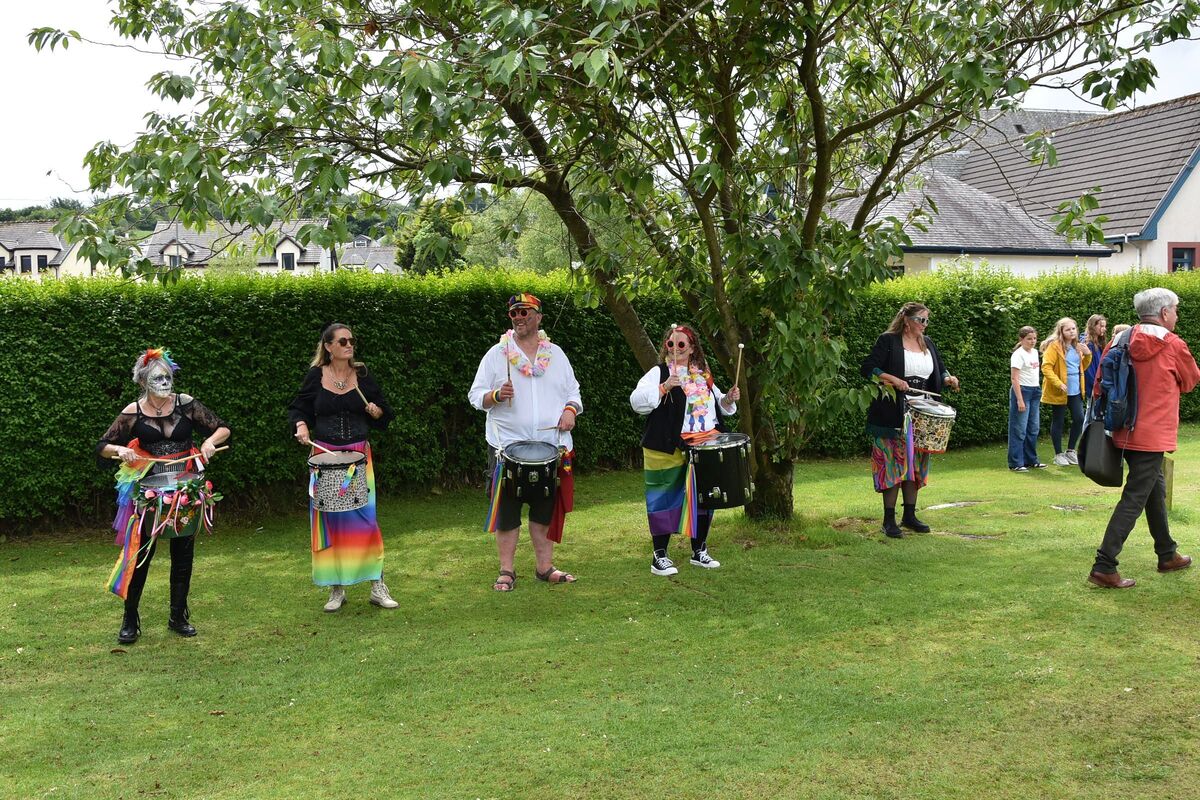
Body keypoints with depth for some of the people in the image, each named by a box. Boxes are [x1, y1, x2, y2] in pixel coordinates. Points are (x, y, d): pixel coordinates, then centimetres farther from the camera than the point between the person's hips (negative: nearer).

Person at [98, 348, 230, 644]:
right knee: (140, 553, -3)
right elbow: (102, 447, 2)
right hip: (149, 493, -2)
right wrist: (120, 450, -19)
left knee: (183, 555, 8)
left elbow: (222, 428, 2)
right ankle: (130, 621, 12)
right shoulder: (134, 413, -4)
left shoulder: (186, 404, -3)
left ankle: (179, 617, 22)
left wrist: (210, 441, -18)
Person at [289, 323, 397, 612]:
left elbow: (384, 412, 13)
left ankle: (378, 586, 5)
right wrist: (301, 426, -10)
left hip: (359, 455, 0)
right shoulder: (315, 376, 2)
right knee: (328, 520, 3)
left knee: (365, 518, -5)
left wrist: (376, 411, -9)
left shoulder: (363, 375, 5)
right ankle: (336, 590, 14)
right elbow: (298, 409, 9)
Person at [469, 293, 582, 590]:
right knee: (507, 510, 0)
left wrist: (570, 410, -3)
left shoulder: (555, 354, 11)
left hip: (551, 446, 3)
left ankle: (545, 566, 20)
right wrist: (496, 395, -20)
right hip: (507, 446, -2)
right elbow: (476, 396, 0)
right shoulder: (497, 354, 2)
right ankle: (506, 571, 10)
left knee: (546, 508, 9)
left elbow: (573, 391, 17)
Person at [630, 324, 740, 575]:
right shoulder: (659, 373, -5)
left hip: (703, 451, 6)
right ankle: (659, 556, 10)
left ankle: (699, 551, 28)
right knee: (666, 499, -1)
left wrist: (729, 399, 5)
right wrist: (663, 388, -28)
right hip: (668, 451, -6)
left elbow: (717, 406, 26)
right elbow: (636, 401, -17)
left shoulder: (703, 375, 14)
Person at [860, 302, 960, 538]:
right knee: (893, 463, -6)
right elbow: (868, 369, -11)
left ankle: (910, 515, 18)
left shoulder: (927, 343, 14)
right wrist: (893, 380, -23)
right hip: (892, 415, -6)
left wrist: (947, 378, 1)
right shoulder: (888, 341, -6)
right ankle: (889, 520, 0)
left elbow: (939, 369, 23)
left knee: (915, 463, 9)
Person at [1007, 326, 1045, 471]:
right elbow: (1014, 378, -16)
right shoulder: (1018, 355, -12)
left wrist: (1038, 392, 16)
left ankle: (1030, 460, 20)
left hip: (1035, 392, 8)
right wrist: (1020, 399, -20)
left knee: (1033, 428, 11)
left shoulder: (1035, 352, 11)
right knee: (1019, 429, -6)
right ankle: (1016, 463, -2)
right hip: (1022, 391, -8)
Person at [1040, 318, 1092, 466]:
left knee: (1079, 419, 4)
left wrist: (1088, 355, 4)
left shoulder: (1077, 346, 12)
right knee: (1058, 422, 2)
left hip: (1075, 391, 7)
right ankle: (1058, 455, 11)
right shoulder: (1055, 346, -10)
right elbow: (1046, 367, -18)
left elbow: (1082, 368, 22)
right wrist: (1058, 383, -26)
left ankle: (1070, 451, 20)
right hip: (1059, 392, -7)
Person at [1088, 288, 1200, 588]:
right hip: (1152, 435, -7)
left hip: (1126, 432, 7)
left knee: (1155, 489, 22)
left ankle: (1167, 554, 35)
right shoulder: (1174, 346, -10)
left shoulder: (1123, 341, 3)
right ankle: (1104, 566, -9)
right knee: (1134, 499, -5)